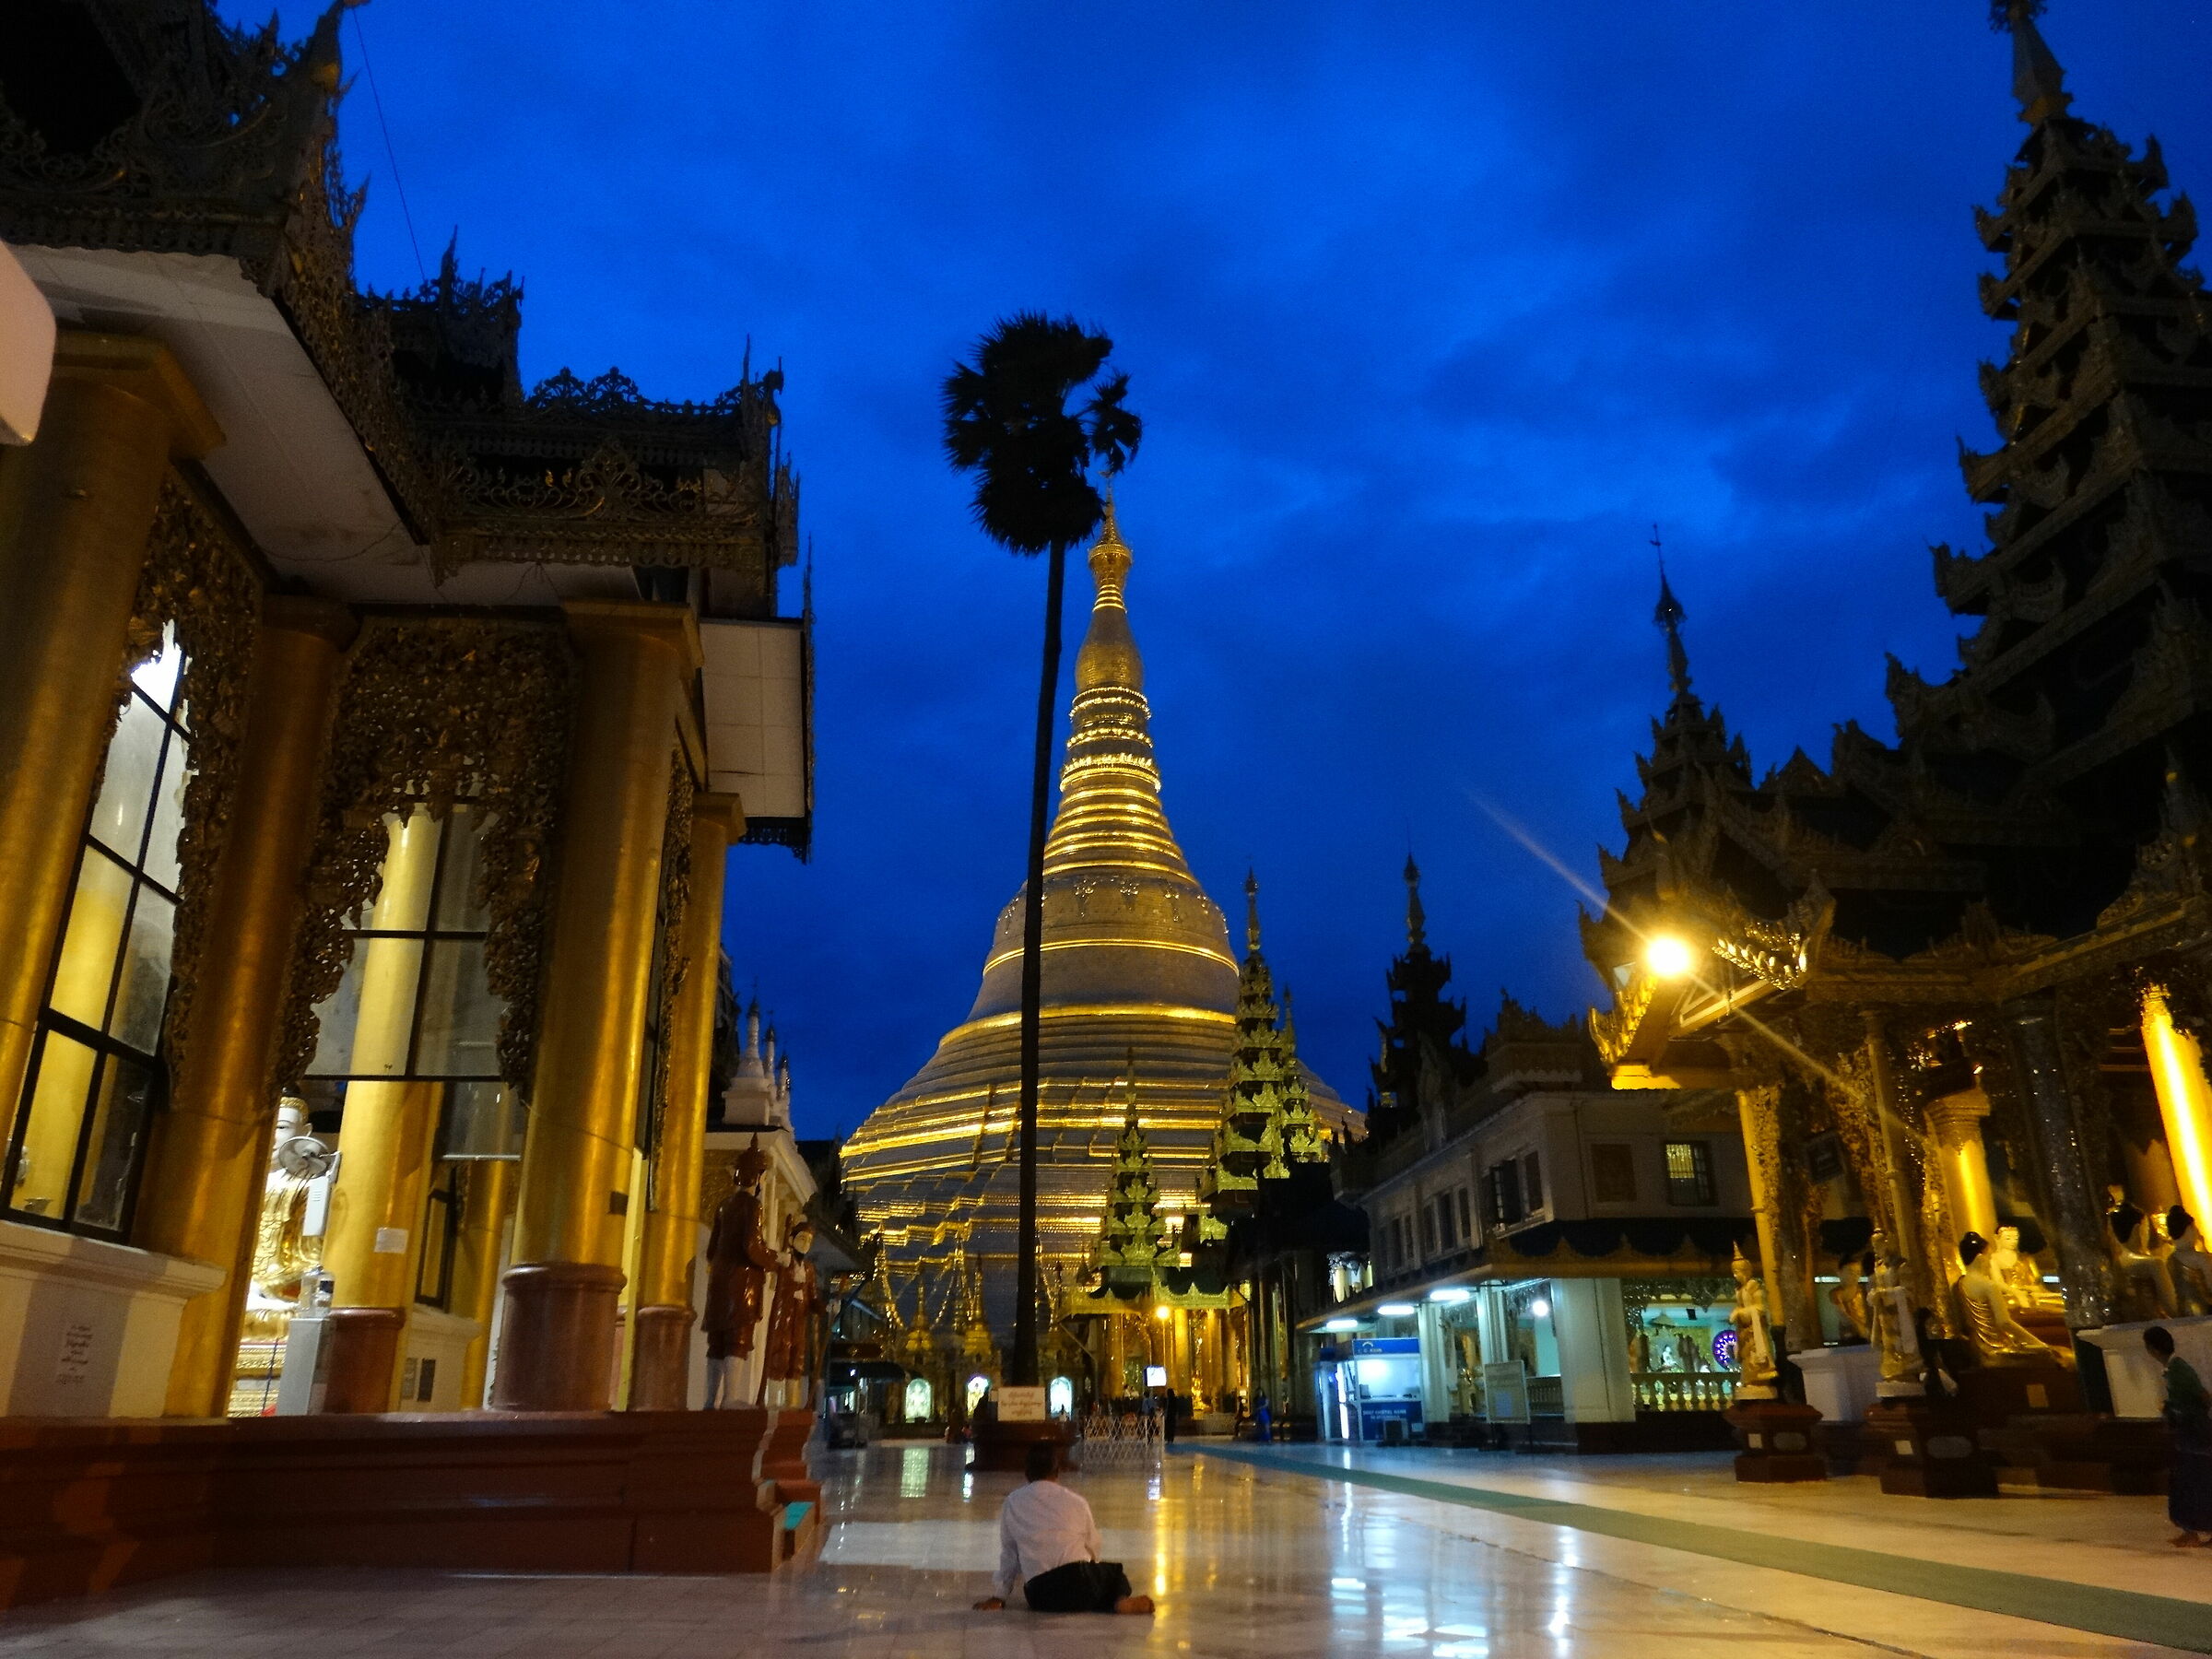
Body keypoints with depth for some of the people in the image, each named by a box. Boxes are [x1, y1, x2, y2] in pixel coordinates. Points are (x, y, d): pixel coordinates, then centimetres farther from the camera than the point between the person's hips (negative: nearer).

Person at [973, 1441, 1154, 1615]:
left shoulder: (1013, 1503, 10)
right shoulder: (1076, 1501, 9)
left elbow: (1009, 1553, 15)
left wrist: (999, 1596, 27)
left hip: (1040, 1598, 1)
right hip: (1079, 1581, -1)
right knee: (1115, 1571, 30)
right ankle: (1120, 1601, -1)